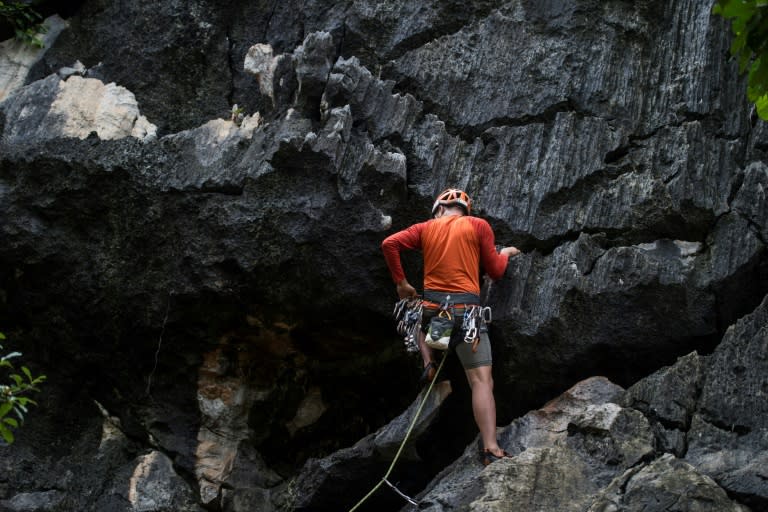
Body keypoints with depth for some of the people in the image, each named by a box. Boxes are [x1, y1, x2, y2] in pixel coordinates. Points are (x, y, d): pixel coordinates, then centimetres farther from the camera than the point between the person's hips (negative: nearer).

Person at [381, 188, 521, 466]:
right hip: (466, 311, -3)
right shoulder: (479, 225, 5)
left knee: (418, 318, 40)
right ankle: (491, 449, -19)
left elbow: (389, 244, 0)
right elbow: (495, 272, 6)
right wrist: (505, 253, 27)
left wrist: (401, 282, 10)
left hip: (432, 308, 3)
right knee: (482, 380, -7)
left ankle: (428, 363, 17)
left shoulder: (425, 228, 11)